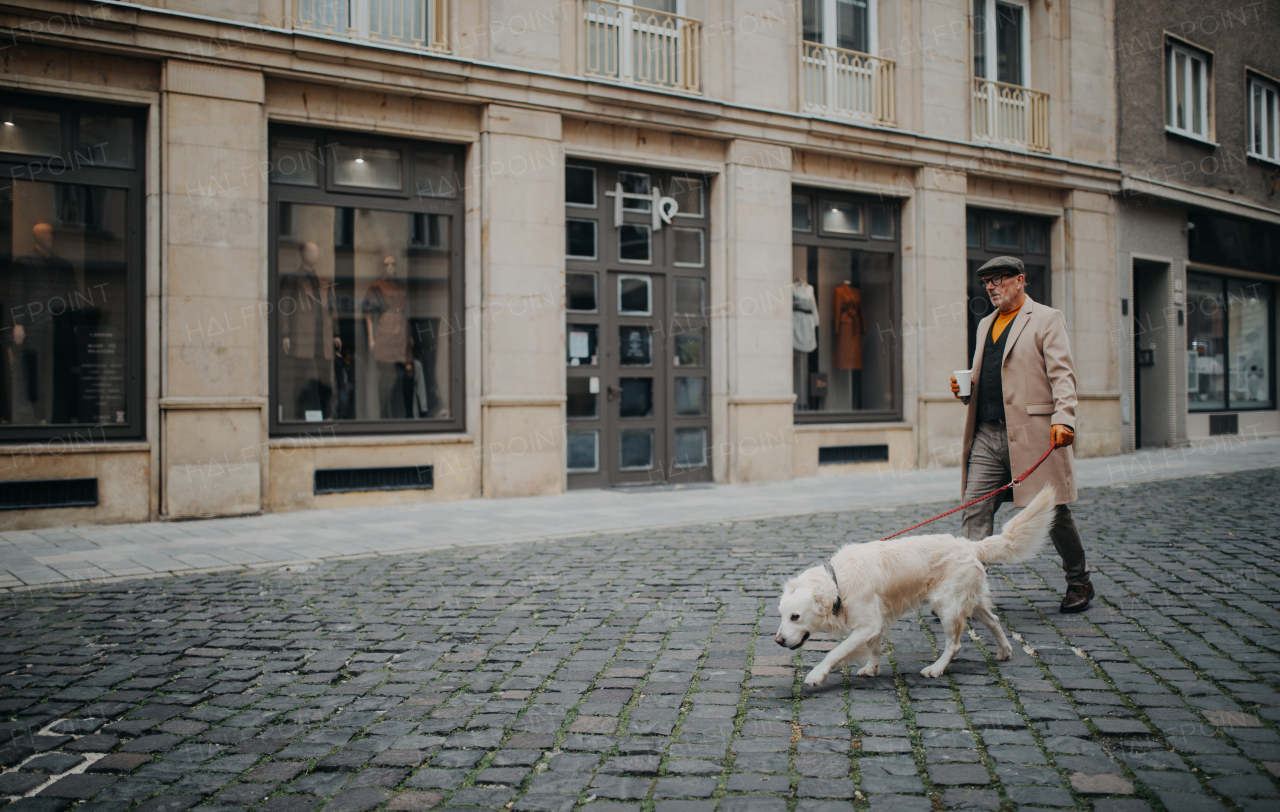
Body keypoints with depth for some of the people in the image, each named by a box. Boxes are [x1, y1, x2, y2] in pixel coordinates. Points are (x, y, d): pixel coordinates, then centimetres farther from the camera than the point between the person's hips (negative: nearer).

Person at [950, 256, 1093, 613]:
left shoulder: (1046, 319, 0)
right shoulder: (985, 325, 21)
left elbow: (1062, 375, -9)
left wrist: (1063, 419, -24)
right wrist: (966, 389, 7)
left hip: (1033, 434, -6)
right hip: (986, 436, 6)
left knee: (1053, 512, 4)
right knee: (974, 513, -2)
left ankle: (1079, 583, 23)